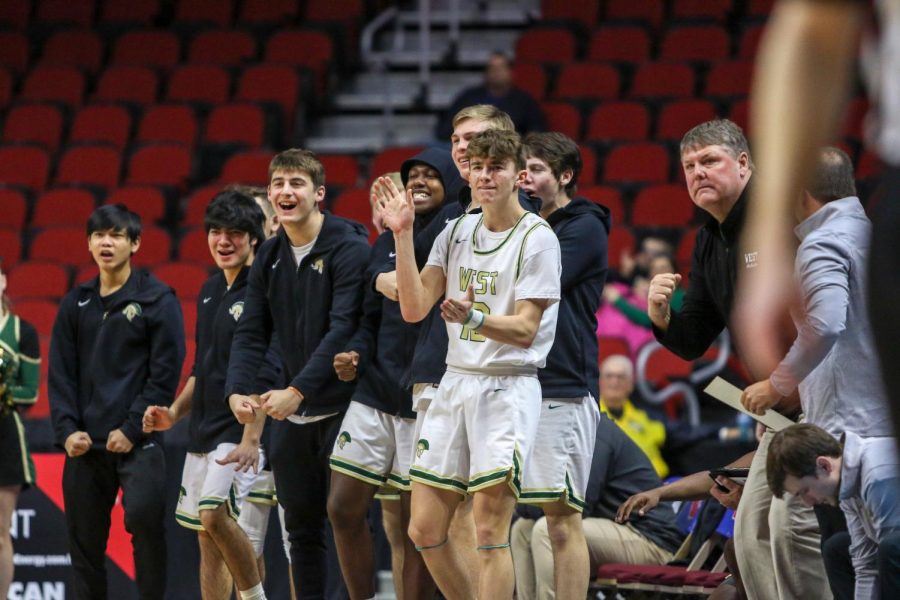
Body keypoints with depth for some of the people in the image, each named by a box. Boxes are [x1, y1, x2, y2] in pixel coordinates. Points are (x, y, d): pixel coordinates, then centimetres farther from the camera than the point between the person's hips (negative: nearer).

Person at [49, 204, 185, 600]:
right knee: (83, 538, 6)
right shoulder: (75, 304, 13)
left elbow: (165, 373, -4)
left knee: (144, 517, -22)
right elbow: (60, 373, 12)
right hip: (85, 445, 5)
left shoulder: (157, 300, 0)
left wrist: (131, 429, -10)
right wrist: (66, 430, -2)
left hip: (138, 442, -5)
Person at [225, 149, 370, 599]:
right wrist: (237, 390, -9)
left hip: (342, 407, -7)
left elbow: (343, 328, -19)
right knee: (301, 526, 9)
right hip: (291, 416, 7)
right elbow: (252, 333, 8)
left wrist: (298, 390, -25)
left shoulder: (349, 248, -11)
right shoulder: (269, 257, 10)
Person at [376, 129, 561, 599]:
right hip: (455, 383, 6)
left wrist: (473, 317, -32)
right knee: (425, 531, 4)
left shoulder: (537, 238, -7)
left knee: (489, 531, -12)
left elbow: (525, 330, -13)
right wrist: (402, 234, -4)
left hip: (508, 388, -6)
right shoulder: (456, 231, 11)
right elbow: (414, 308, 4)